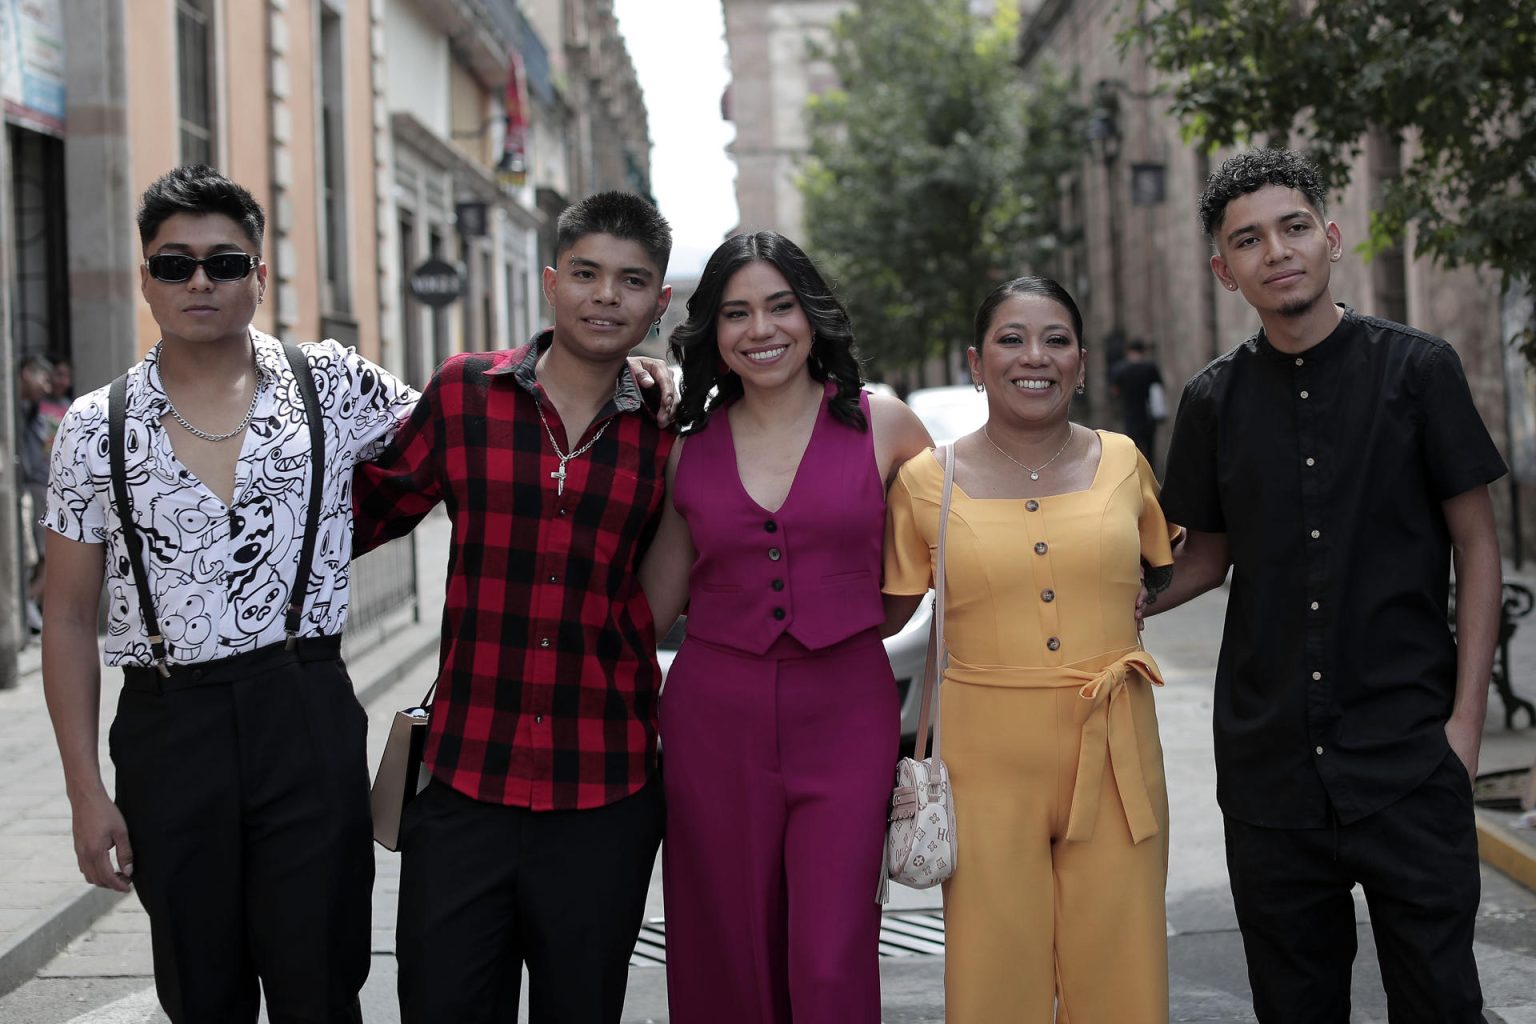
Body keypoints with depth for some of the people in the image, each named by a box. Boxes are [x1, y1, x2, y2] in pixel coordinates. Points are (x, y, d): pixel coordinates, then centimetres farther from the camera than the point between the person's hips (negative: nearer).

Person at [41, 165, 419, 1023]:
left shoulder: (333, 386, 1)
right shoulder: (97, 428, 3)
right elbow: (71, 618, 6)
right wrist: (87, 791, 0)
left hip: (308, 722, -1)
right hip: (166, 728, 1)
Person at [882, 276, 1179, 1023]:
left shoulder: (1122, 462, 5)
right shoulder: (927, 482, 0)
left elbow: (1162, 573, 21)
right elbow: (884, 615, 8)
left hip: (1112, 751, 2)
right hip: (985, 757, -1)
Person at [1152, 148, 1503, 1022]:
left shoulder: (1417, 369, -2)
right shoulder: (1216, 401, 5)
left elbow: (1476, 543, 1)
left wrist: (1466, 717, -6)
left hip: (1407, 754, -2)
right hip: (1269, 761, 3)